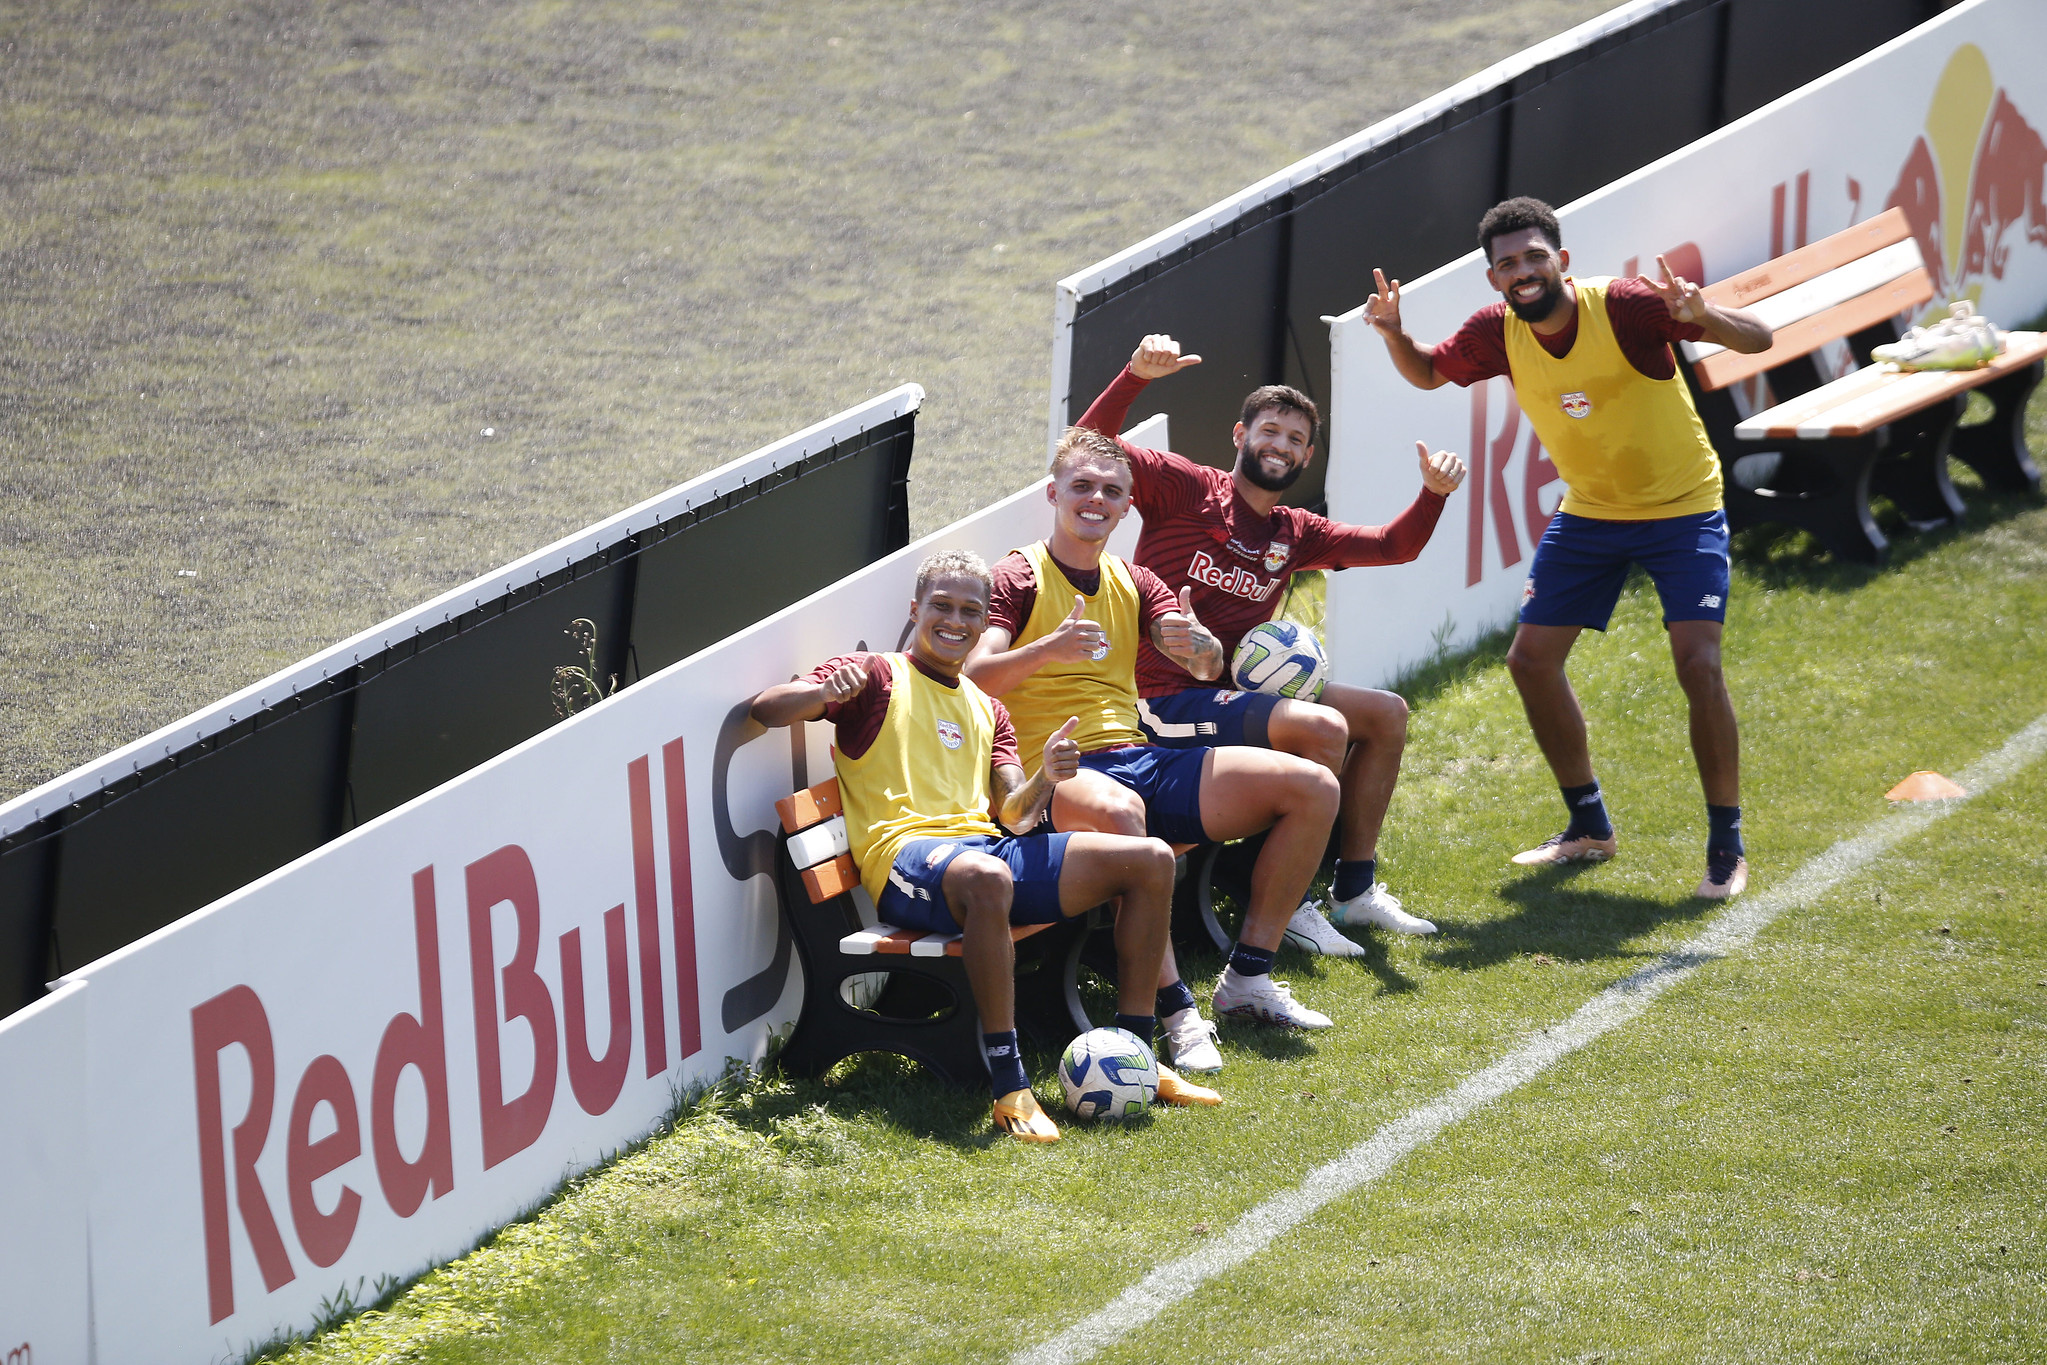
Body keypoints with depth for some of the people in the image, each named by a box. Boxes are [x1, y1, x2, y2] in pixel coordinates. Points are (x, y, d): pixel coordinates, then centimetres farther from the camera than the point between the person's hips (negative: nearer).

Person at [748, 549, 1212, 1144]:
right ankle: (1010, 1089, -41)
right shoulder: (878, 678, 10)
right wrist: (825, 692, -24)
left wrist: (1045, 779, -5)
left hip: (984, 845, 7)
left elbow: (1013, 814, 18)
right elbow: (766, 708, -4)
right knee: (987, 877, -44)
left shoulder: (985, 710, 29)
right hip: (906, 854, -7)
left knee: (1151, 860, -7)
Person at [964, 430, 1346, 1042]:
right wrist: (1047, 649, -32)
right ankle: (1175, 1009, -38)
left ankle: (1247, 977, -4)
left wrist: (1198, 643, -19)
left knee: (1313, 787, -6)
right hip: (1057, 775, -7)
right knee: (1119, 809, -44)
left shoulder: (1134, 585, 20)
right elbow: (973, 677, -14)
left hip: (1140, 759, 7)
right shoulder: (1018, 578, 2)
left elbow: (1209, 668, 6)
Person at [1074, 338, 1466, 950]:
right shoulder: (1187, 488, -3)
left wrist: (1434, 493, -5)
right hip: (1169, 699, -9)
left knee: (1386, 713, 9)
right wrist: (1136, 375, -30)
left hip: (1239, 691, 9)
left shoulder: (1295, 534, 16)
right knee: (1325, 727, -26)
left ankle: (1354, 887, 15)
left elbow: (1394, 546, 14)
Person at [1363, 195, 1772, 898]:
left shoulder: (1624, 306, -25)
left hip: (1682, 509, -6)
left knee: (1698, 664, -19)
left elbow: (1758, 339, -25)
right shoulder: (1497, 333, -10)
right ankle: (1590, 827, 22)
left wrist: (1700, 315, -46)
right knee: (1531, 660, 4)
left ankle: (1727, 847, -4)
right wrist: (1394, 334, -11)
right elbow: (1428, 373, 11)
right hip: (1589, 513, 6)